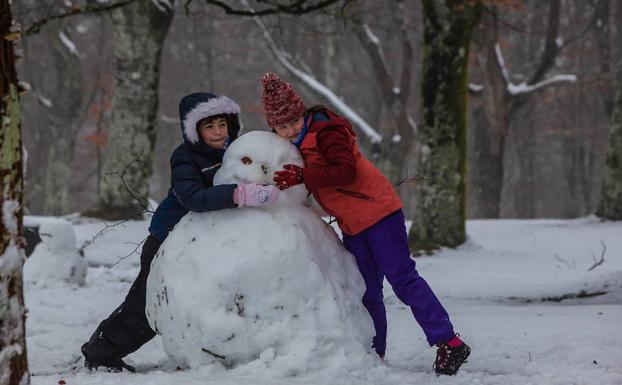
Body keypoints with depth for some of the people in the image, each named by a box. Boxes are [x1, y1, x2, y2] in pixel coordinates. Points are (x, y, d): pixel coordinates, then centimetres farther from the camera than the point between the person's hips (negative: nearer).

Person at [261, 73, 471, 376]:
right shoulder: (296, 144, 12)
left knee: (402, 278, -13)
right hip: (352, 226, 9)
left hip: (377, 211, -9)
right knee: (367, 294, 10)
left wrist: (302, 176, -31)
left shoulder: (326, 132, -14)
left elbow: (345, 170, -27)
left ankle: (449, 343, -14)